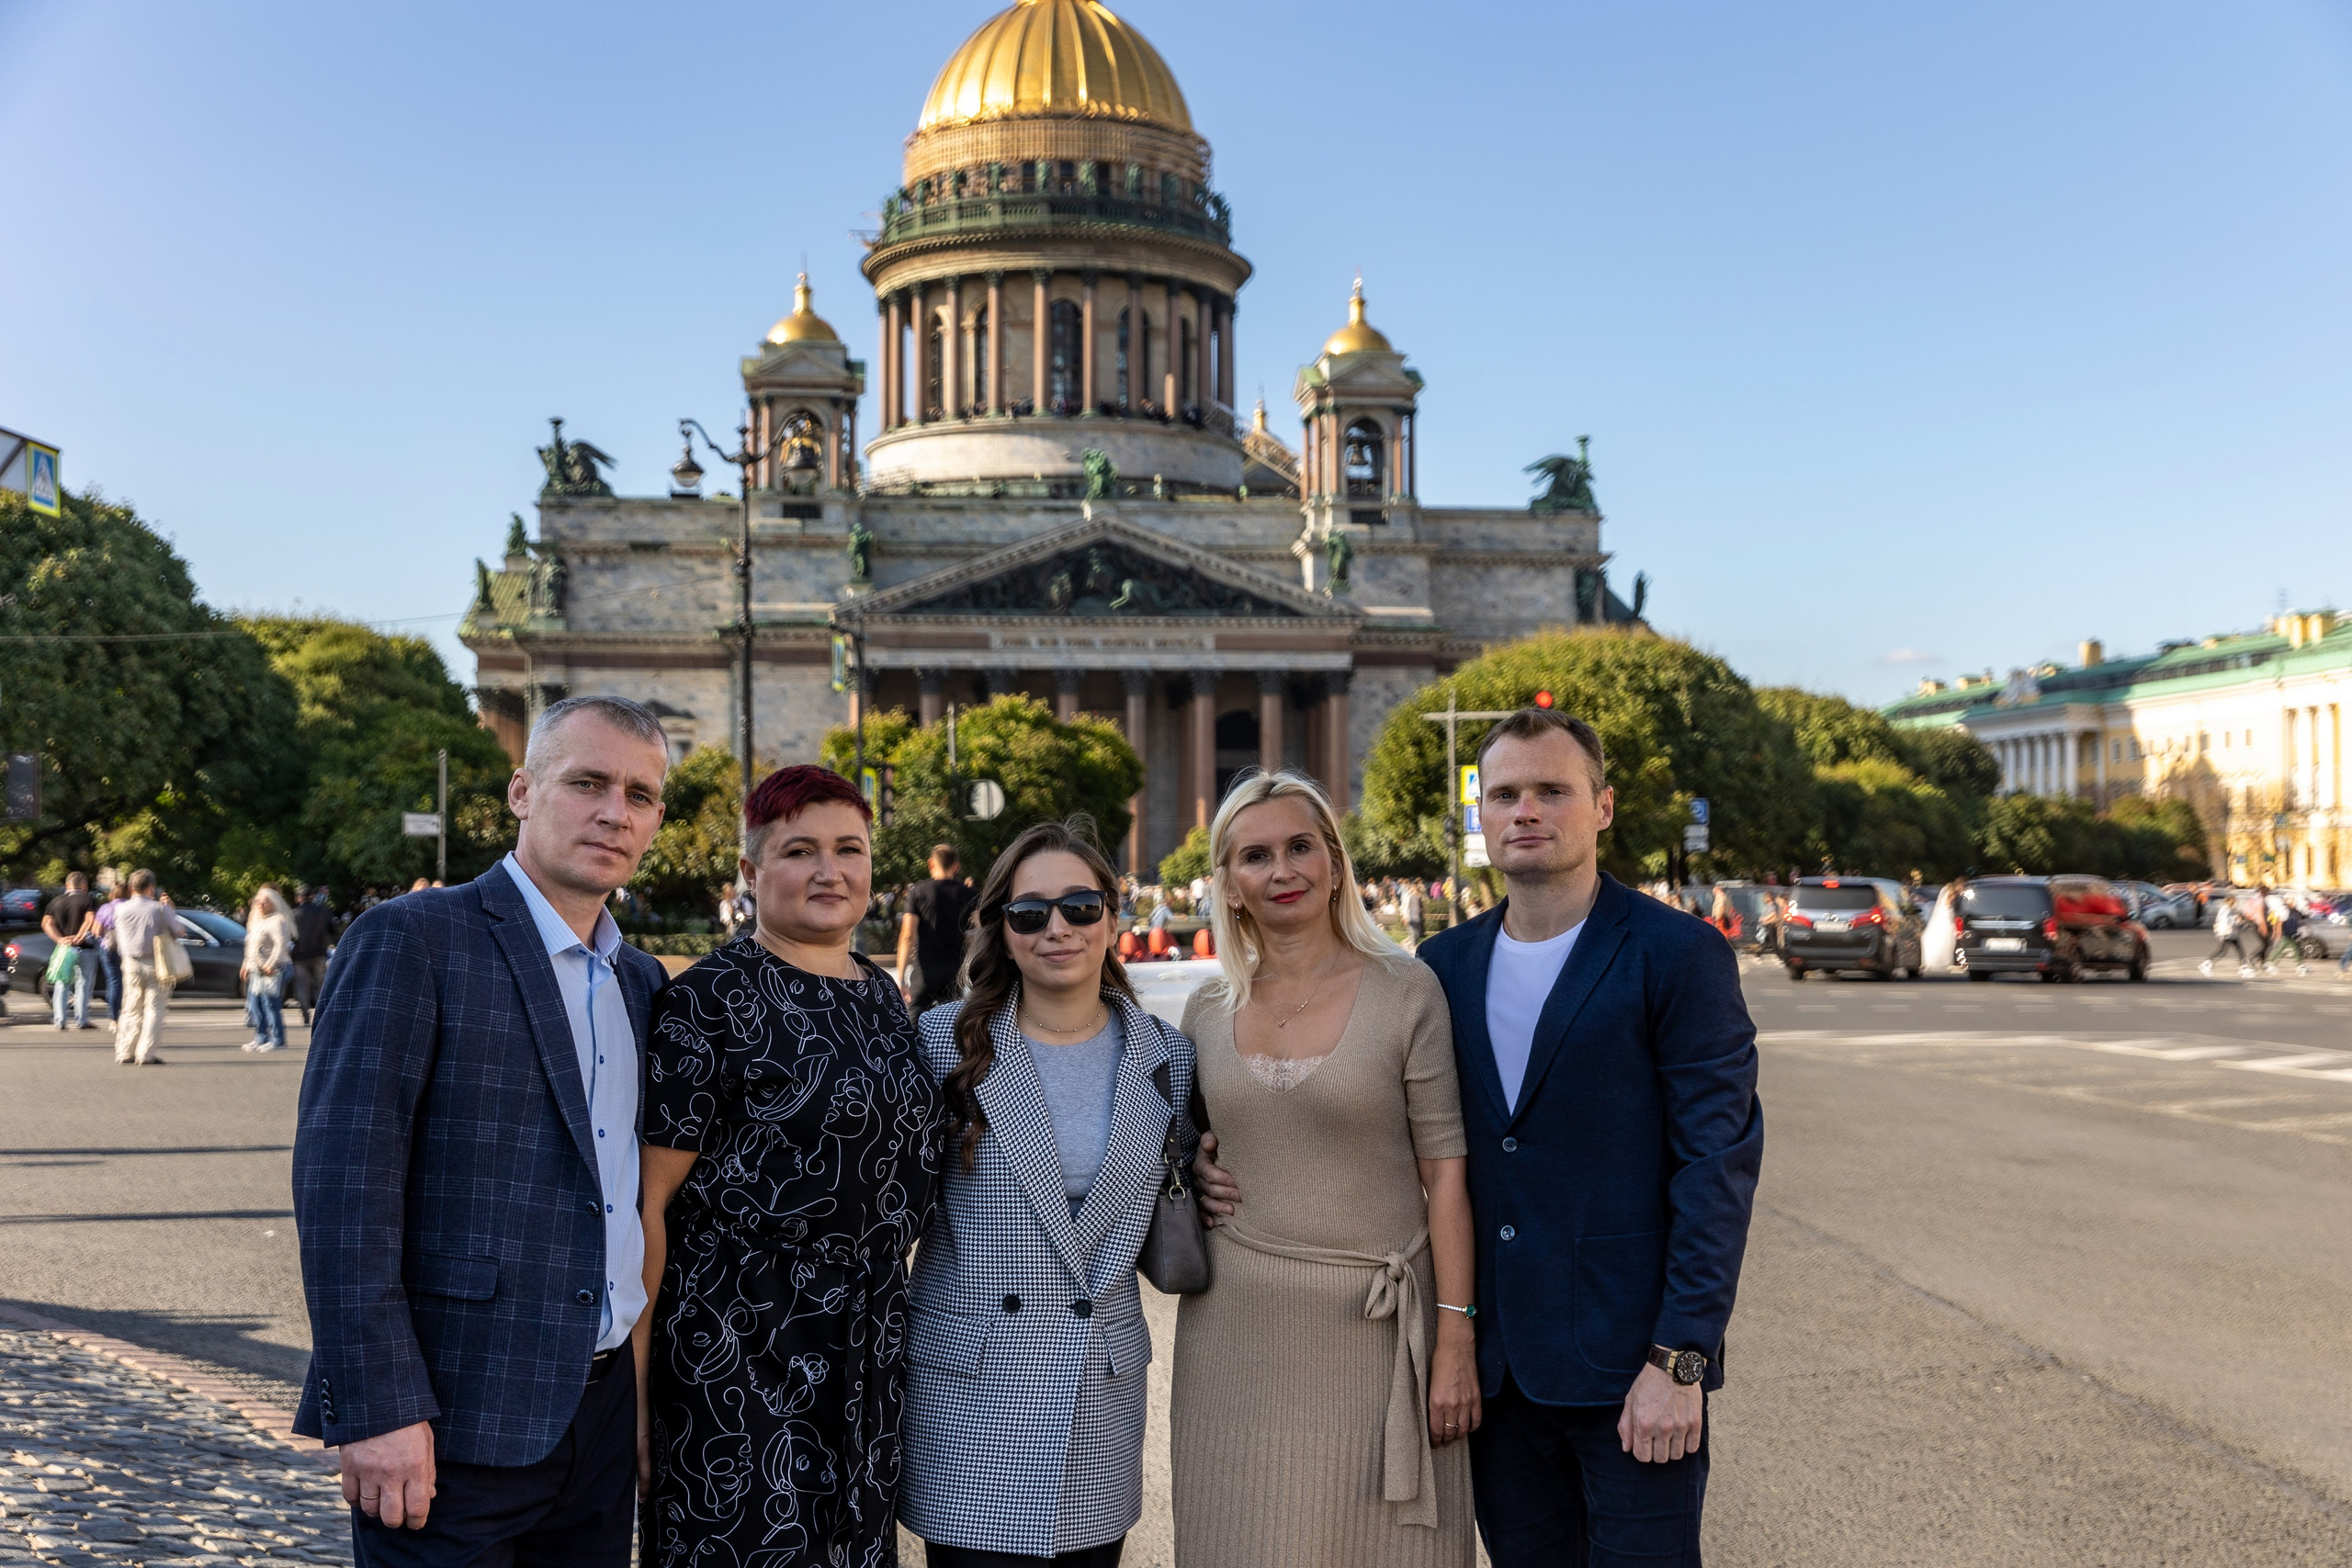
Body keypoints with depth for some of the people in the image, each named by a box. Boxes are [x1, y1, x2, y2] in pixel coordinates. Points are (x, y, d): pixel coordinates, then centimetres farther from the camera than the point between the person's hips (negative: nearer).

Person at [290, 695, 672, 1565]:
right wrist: (375, 1409, -19)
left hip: (600, 1417, 7)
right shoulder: (411, 938, -9)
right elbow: (341, 1177, -15)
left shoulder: (641, 980, 12)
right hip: (456, 1424, -6)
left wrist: (653, 1386, 13)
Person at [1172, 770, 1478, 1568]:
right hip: (1236, 1324, 3)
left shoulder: (1407, 991, -6)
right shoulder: (1208, 1009, 5)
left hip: (1372, 1322, -3)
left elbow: (1446, 1172, -6)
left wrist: (1456, 1340, -9)